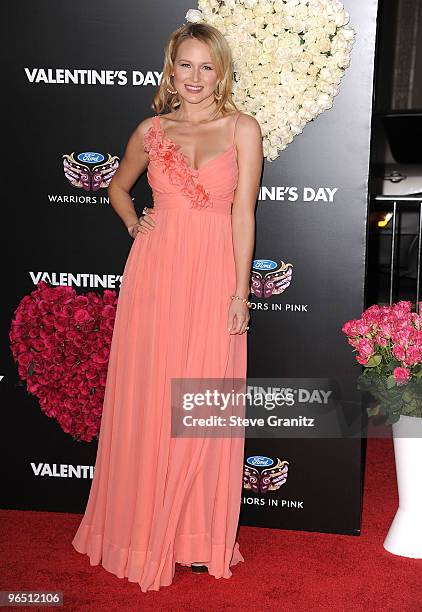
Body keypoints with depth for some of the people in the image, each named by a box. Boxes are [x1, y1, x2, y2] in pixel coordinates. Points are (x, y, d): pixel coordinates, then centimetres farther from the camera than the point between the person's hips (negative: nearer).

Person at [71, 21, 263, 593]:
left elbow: (243, 211, -2)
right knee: (147, 399, 6)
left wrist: (240, 291, -7)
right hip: (155, 271, 2)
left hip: (214, 273, -2)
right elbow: (118, 187, 26)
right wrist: (134, 223, 6)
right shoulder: (151, 131, 9)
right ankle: (144, 526, 23)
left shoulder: (243, 128, 3)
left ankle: (198, 534, 19)